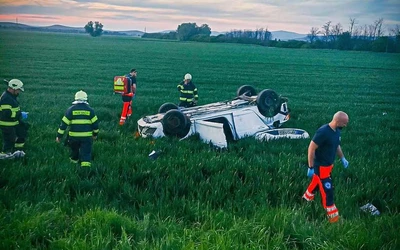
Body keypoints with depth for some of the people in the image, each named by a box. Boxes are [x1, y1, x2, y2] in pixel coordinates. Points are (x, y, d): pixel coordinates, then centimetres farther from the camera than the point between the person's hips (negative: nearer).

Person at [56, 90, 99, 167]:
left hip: (74, 136, 1)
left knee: (74, 150, 25)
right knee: (86, 153, 0)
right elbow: (95, 123, 2)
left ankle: (74, 160, 48)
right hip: (87, 136, -1)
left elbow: (64, 123, -4)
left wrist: (59, 136, 1)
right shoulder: (90, 110, 0)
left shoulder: (71, 109, -2)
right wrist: (95, 134, 16)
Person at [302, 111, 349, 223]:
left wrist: (342, 158, 11)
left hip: (329, 165, 9)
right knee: (327, 190, -1)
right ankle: (333, 216, 10)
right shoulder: (323, 132, -29)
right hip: (321, 166, -9)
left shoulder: (337, 131, -2)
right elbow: (311, 148, -25)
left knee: (317, 182, 26)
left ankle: (306, 198, 50)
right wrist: (311, 167, -22)